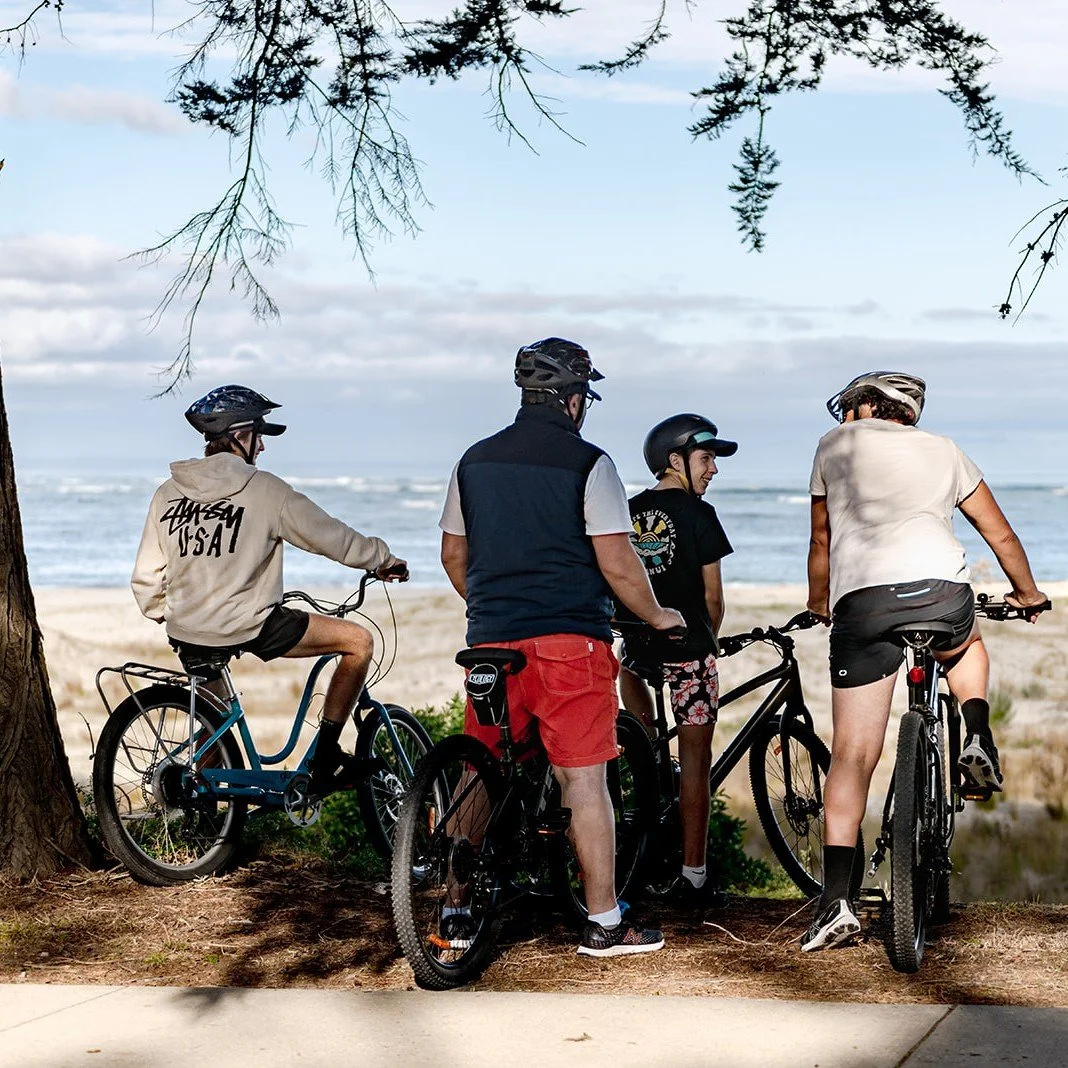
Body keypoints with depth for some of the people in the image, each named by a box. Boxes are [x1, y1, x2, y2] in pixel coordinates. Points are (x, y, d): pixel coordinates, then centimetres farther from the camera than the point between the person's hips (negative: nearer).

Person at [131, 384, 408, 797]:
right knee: (359, 641, 5)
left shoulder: (167, 494, 6)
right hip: (250, 629, -6)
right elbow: (329, 536, -1)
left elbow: (147, 580, 8)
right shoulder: (264, 489, -8)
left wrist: (166, 616, 27)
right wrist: (383, 559, 15)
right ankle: (325, 757, 6)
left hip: (187, 637, 6)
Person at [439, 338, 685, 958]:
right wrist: (657, 617, 6)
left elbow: (453, 555, 19)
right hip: (569, 639, -5)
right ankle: (604, 923, 2)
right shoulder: (587, 463, -6)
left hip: (490, 643, 5)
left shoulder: (476, 460, 11)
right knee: (585, 780, -1)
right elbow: (617, 563, -10)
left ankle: (459, 910, 16)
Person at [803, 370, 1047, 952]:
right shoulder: (944, 450, 25)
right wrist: (1027, 593, 45)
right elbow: (1001, 536, 28)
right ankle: (978, 739, 13)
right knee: (968, 646, 39)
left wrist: (818, 605, 46)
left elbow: (821, 542, 29)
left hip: (861, 602, -1)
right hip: (942, 592, 2)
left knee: (851, 755, 1)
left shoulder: (835, 445, 21)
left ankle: (835, 899, -4)